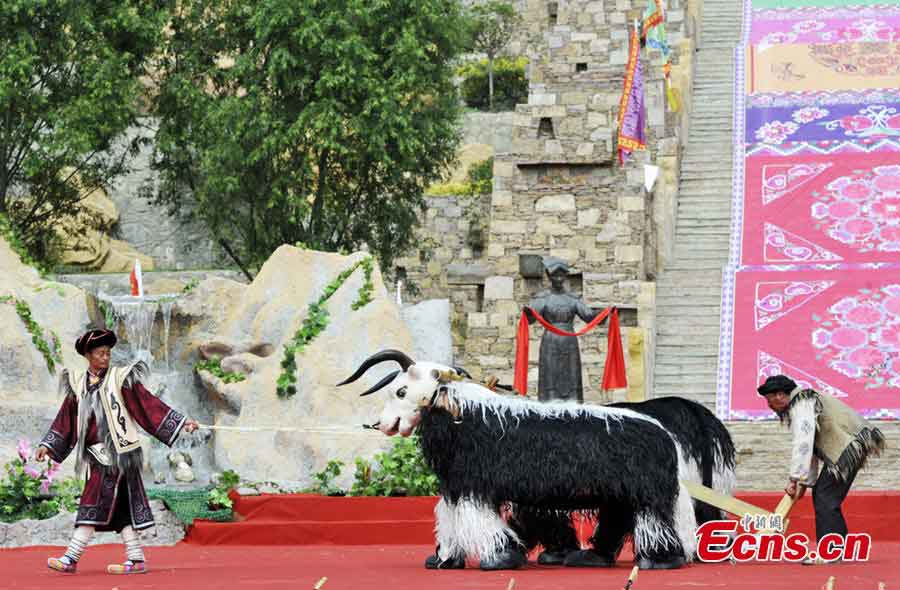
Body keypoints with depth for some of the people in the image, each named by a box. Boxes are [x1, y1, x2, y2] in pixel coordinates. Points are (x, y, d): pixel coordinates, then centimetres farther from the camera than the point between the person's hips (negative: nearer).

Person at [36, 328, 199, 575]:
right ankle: (136, 559, 9)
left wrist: (181, 422, -6)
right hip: (97, 455, 6)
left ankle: (71, 558, -11)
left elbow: (149, 404, -2)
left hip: (117, 452, -6)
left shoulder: (120, 379, -2)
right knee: (120, 508, 6)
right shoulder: (79, 385, 12)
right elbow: (65, 419, 15)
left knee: (94, 503, -10)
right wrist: (47, 445, 10)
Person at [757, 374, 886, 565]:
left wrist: (795, 479, -20)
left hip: (850, 446, -11)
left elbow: (803, 445, -21)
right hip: (844, 448, 11)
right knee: (821, 495, 14)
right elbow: (810, 449, 23)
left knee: (825, 498, -13)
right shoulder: (797, 407, 21)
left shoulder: (802, 405, -13)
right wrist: (806, 482, 19)